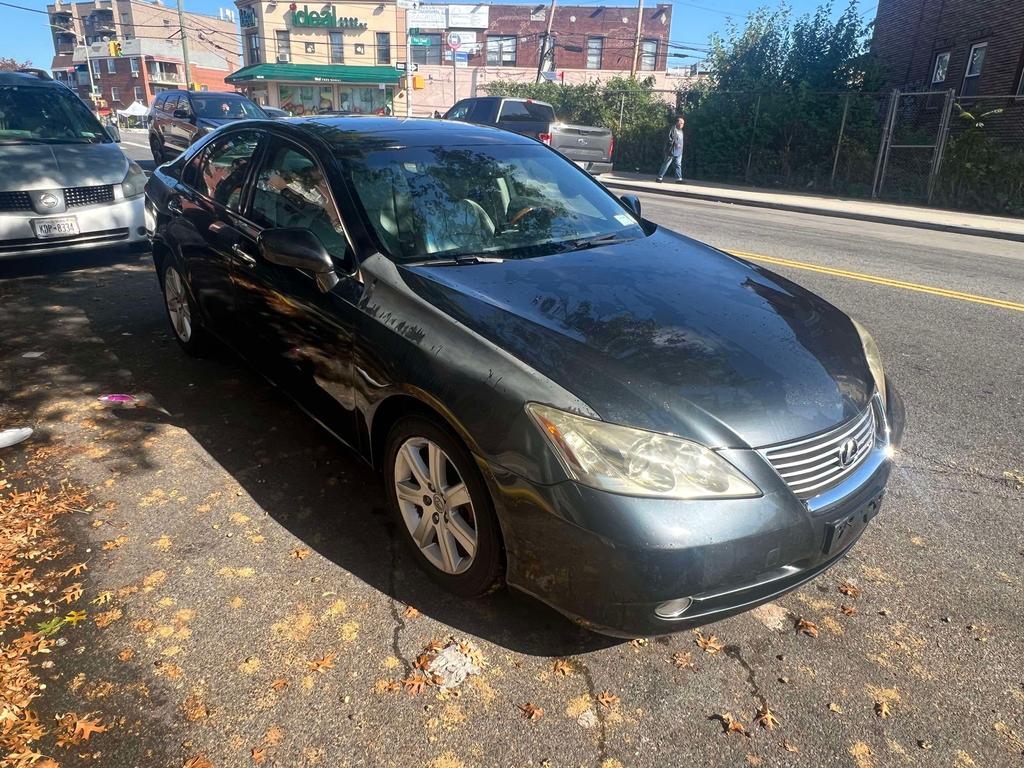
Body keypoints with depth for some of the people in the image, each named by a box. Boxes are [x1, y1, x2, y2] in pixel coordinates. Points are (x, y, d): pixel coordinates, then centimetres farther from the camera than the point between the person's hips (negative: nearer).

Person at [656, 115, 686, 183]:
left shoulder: (681, 131, 17)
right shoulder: (673, 129, -8)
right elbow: (669, 139, -15)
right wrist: (675, 144, -22)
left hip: (679, 152, 8)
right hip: (672, 151, -8)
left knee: (678, 165, 5)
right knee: (666, 164, -4)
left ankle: (679, 178, 7)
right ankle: (660, 177, 2)